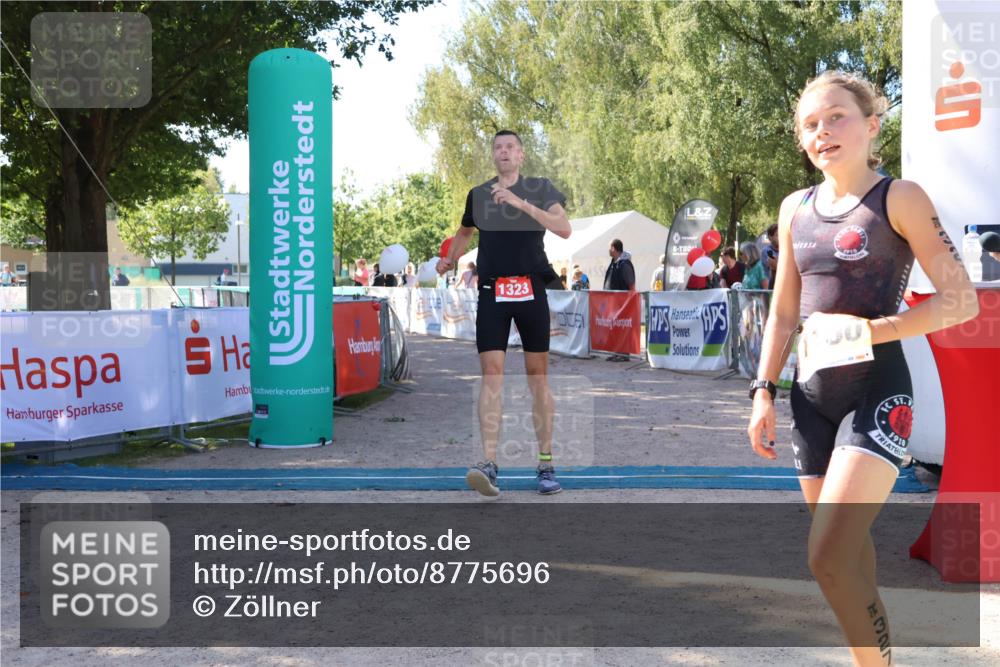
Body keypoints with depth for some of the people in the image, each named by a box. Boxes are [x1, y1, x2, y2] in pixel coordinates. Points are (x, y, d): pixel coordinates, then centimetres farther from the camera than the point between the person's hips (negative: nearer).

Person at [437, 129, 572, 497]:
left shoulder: (540, 187, 4)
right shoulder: (478, 194, 13)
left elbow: (564, 228, -12)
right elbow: (465, 232, 32)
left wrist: (521, 203, -18)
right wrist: (449, 260, 19)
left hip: (531, 291, -1)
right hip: (492, 292, 2)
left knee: (538, 379, 3)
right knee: (491, 375, -10)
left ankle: (546, 466, 11)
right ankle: (489, 465, -15)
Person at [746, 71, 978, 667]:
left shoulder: (899, 198, -6)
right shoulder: (796, 209, 10)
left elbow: (962, 301, -10)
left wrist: (872, 330, -20)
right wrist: (764, 392, 9)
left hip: (878, 392, -6)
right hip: (813, 394, 6)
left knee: (828, 556, -17)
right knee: (848, 552, 13)